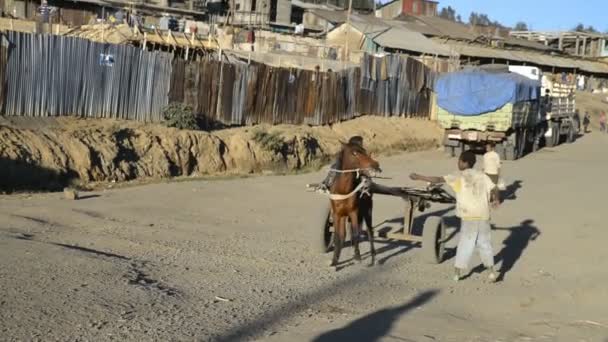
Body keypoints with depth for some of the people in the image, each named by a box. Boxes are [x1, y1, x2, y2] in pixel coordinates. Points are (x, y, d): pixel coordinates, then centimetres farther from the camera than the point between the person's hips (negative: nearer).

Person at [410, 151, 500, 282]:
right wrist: (495, 199, 19)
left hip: (469, 217, -3)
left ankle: (458, 272, 11)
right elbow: (494, 189, 0)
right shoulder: (482, 175, 8)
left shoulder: (459, 176, -4)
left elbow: (438, 180, -12)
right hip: (483, 216, 3)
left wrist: (419, 177, -9)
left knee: (465, 244, 7)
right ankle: (491, 270, 13)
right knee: (485, 243, 14)